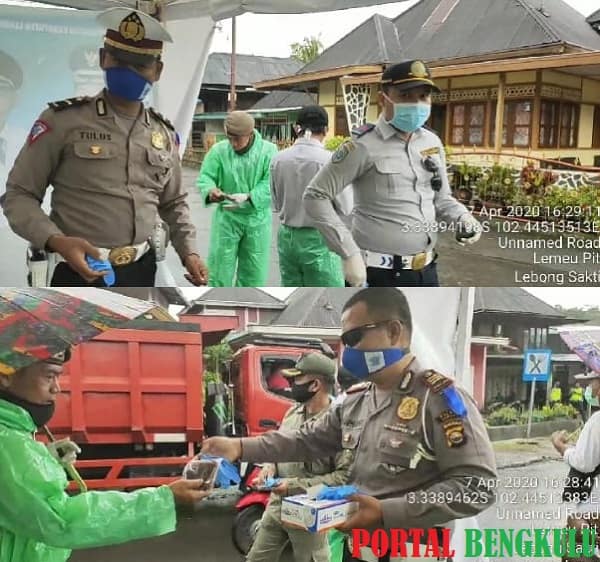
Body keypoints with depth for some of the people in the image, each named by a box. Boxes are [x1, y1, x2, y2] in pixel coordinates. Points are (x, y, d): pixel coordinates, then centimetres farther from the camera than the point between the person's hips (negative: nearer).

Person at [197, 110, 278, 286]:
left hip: (257, 219, 0)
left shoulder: (268, 151, -8)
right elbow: (204, 177, -6)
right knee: (220, 267, 2)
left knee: (254, 271, 11)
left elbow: (271, 183, -16)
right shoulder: (218, 150, -6)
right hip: (226, 218, 0)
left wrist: (248, 197, -32)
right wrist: (210, 191, -30)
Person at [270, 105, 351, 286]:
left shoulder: (278, 159, -1)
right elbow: (345, 207, -10)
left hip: (287, 236, 5)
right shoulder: (329, 160, -15)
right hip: (319, 238, -5)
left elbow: (276, 204, 7)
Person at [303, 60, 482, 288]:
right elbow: (316, 197, -11)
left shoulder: (432, 143, 8)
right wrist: (350, 253, -17)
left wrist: (462, 218, -3)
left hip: (426, 272, 7)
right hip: (379, 275, -7)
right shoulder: (364, 147, -13)